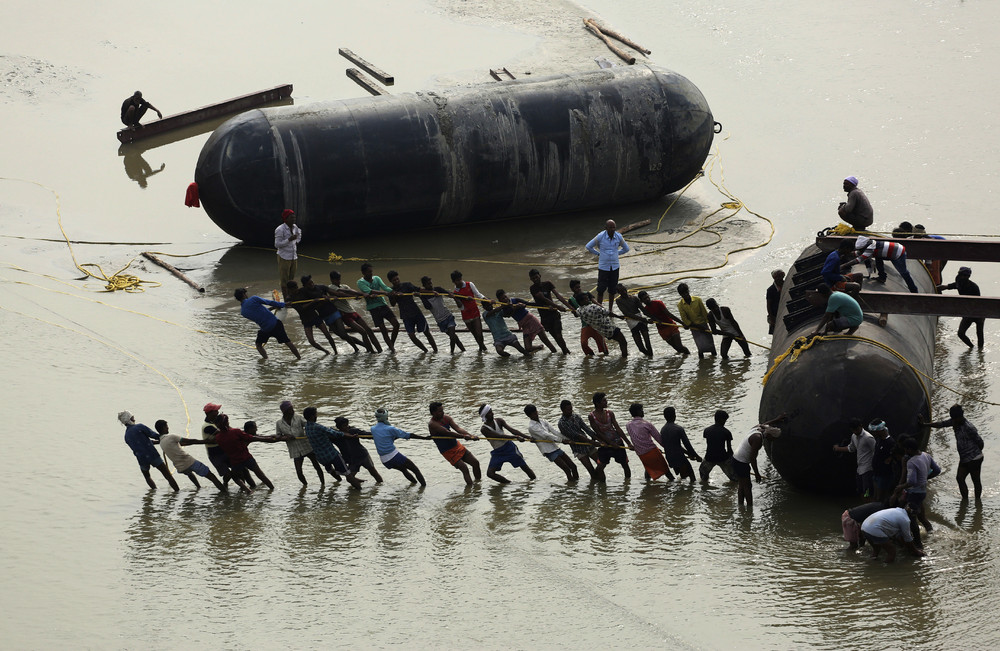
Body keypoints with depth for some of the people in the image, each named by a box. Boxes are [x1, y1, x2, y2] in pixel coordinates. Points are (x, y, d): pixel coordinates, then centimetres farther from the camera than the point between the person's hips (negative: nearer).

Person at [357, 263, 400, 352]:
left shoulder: (376, 279, 9)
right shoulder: (361, 282, -5)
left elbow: (385, 287, -6)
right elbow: (369, 291, -21)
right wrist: (384, 293, -34)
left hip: (383, 304, 4)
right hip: (373, 307, -4)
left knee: (396, 324, -4)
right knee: (383, 329, -7)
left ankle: (391, 344, 12)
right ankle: (391, 348, 0)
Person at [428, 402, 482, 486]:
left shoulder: (446, 418, 1)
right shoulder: (432, 424, -20)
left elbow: (458, 428, -9)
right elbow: (447, 433, -30)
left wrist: (471, 436, -25)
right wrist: (463, 436, -38)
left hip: (457, 445, 8)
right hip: (448, 452, -8)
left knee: (475, 463, 9)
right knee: (464, 469, -20)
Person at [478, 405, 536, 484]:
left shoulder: (498, 421, -3)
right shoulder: (484, 429, -13)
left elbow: (511, 430, -7)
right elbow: (500, 436, -22)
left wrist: (527, 437, -16)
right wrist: (515, 437, -32)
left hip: (509, 447, 1)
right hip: (497, 452, -1)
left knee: (525, 467, 0)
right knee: (490, 473, -13)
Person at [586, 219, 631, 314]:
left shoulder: (618, 237, -3)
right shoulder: (600, 236, -11)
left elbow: (626, 249, 15)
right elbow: (588, 246, 1)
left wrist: (616, 253, 8)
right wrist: (598, 253, 1)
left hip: (615, 266, 3)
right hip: (603, 266, -3)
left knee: (612, 290, 8)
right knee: (601, 289, -4)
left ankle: (610, 309, 19)